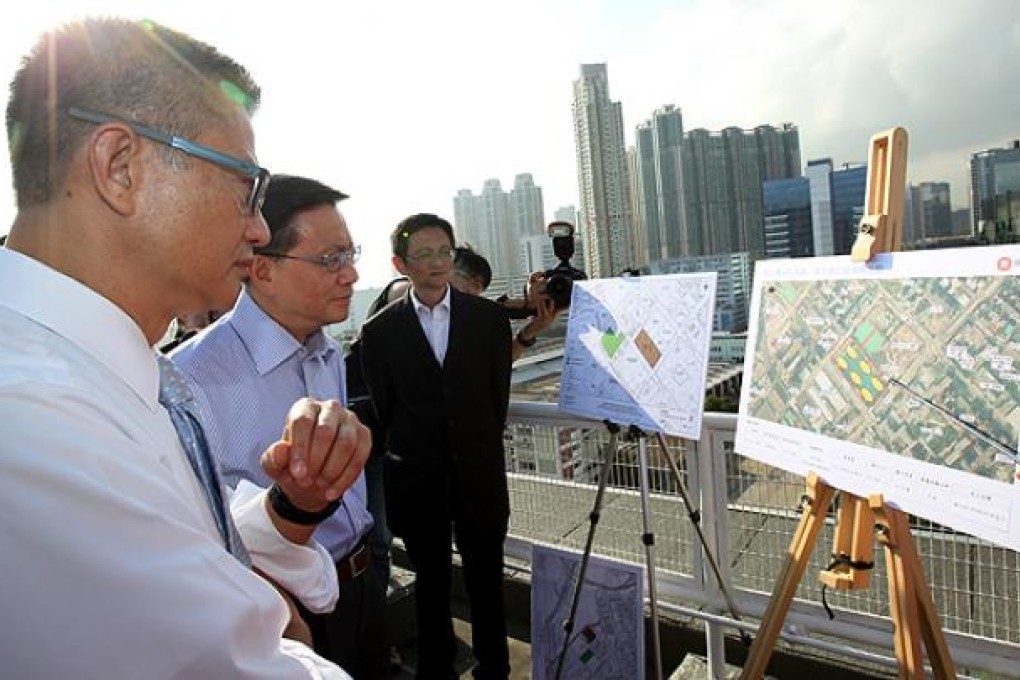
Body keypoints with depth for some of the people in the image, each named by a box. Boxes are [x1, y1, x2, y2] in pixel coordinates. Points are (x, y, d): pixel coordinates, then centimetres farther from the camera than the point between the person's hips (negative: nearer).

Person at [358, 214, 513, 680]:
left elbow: (498, 395, 4)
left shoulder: (489, 317, -1)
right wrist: (407, 456, 5)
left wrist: (478, 450, 6)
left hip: (479, 474, 1)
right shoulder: (379, 332, -4)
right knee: (431, 584, 16)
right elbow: (384, 409, 2)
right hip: (416, 481, 0)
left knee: (486, 580, 13)